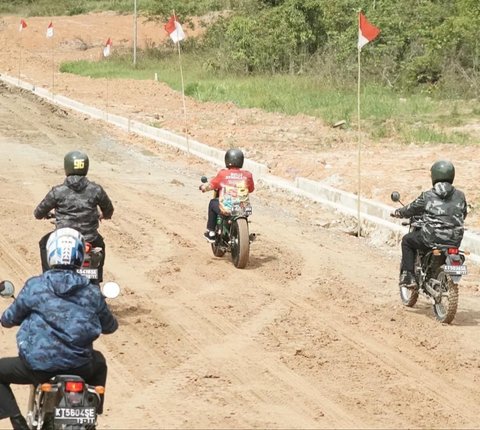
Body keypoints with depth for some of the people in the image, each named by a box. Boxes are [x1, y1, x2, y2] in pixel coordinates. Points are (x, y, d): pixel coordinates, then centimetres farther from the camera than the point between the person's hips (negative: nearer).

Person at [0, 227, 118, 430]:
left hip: (38, 366, -3)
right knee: (99, 362, 37)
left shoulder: (34, 286, -6)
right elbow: (110, 326, 18)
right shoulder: (92, 292, 2)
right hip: (79, 367, 3)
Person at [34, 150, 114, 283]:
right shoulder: (96, 190, -3)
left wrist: (40, 214, 31)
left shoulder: (57, 192, -7)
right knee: (100, 244, 37)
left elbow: (39, 212, 5)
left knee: (44, 243, 30)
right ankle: (98, 279, 38)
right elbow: (109, 209, 13)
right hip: (90, 240, 2)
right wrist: (104, 215, 38)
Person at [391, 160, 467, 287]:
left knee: (407, 240, 24)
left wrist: (397, 212, 32)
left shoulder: (427, 196, -2)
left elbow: (411, 210, 11)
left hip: (431, 239, -3)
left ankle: (408, 277, 15)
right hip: (454, 241, 3)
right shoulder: (460, 196, 6)